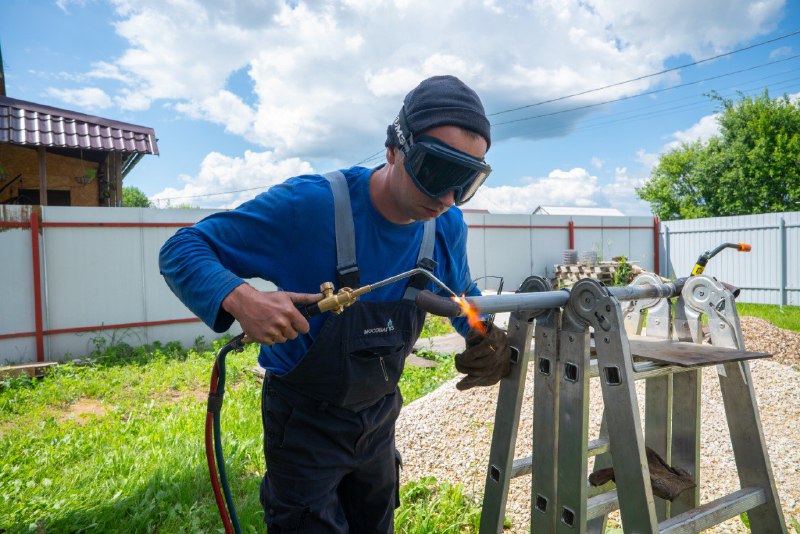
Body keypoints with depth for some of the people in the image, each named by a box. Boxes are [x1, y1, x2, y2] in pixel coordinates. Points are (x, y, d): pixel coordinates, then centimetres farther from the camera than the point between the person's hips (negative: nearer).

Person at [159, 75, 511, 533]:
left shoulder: (448, 226, -10)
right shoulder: (310, 204, -28)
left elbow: (463, 295, 9)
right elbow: (182, 250, -21)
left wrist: (484, 335, -13)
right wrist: (239, 298, -41)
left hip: (379, 414, 6)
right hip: (305, 421, -5)